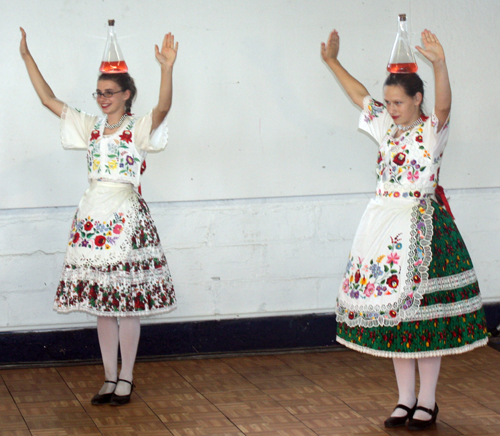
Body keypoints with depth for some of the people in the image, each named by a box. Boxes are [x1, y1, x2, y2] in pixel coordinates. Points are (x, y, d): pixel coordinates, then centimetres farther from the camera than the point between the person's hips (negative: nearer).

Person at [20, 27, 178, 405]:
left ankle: (126, 379, 9)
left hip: (125, 217, -5)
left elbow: (163, 108, -24)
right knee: (100, 302, 8)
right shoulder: (90, 127, 12)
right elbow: (48, 99, 12)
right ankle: (110, 378, 15)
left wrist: (167, 68, -39)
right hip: (92, 217, 5)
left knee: (126, 302, -1)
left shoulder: (139, 128, -3)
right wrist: (27, 57, 7)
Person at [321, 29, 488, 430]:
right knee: (392, 309, 8)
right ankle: (405, 399, 16)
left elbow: (443, 103, -29)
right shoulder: (388, 128, 12)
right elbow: (360, 95, 25)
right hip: (385, 224, 7)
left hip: (421, 225, -7)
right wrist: (333, 61, 27)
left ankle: (427, 401, 7)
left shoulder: (431, 130, -8)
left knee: (423, 310, -3)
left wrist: (440, 64, -47)